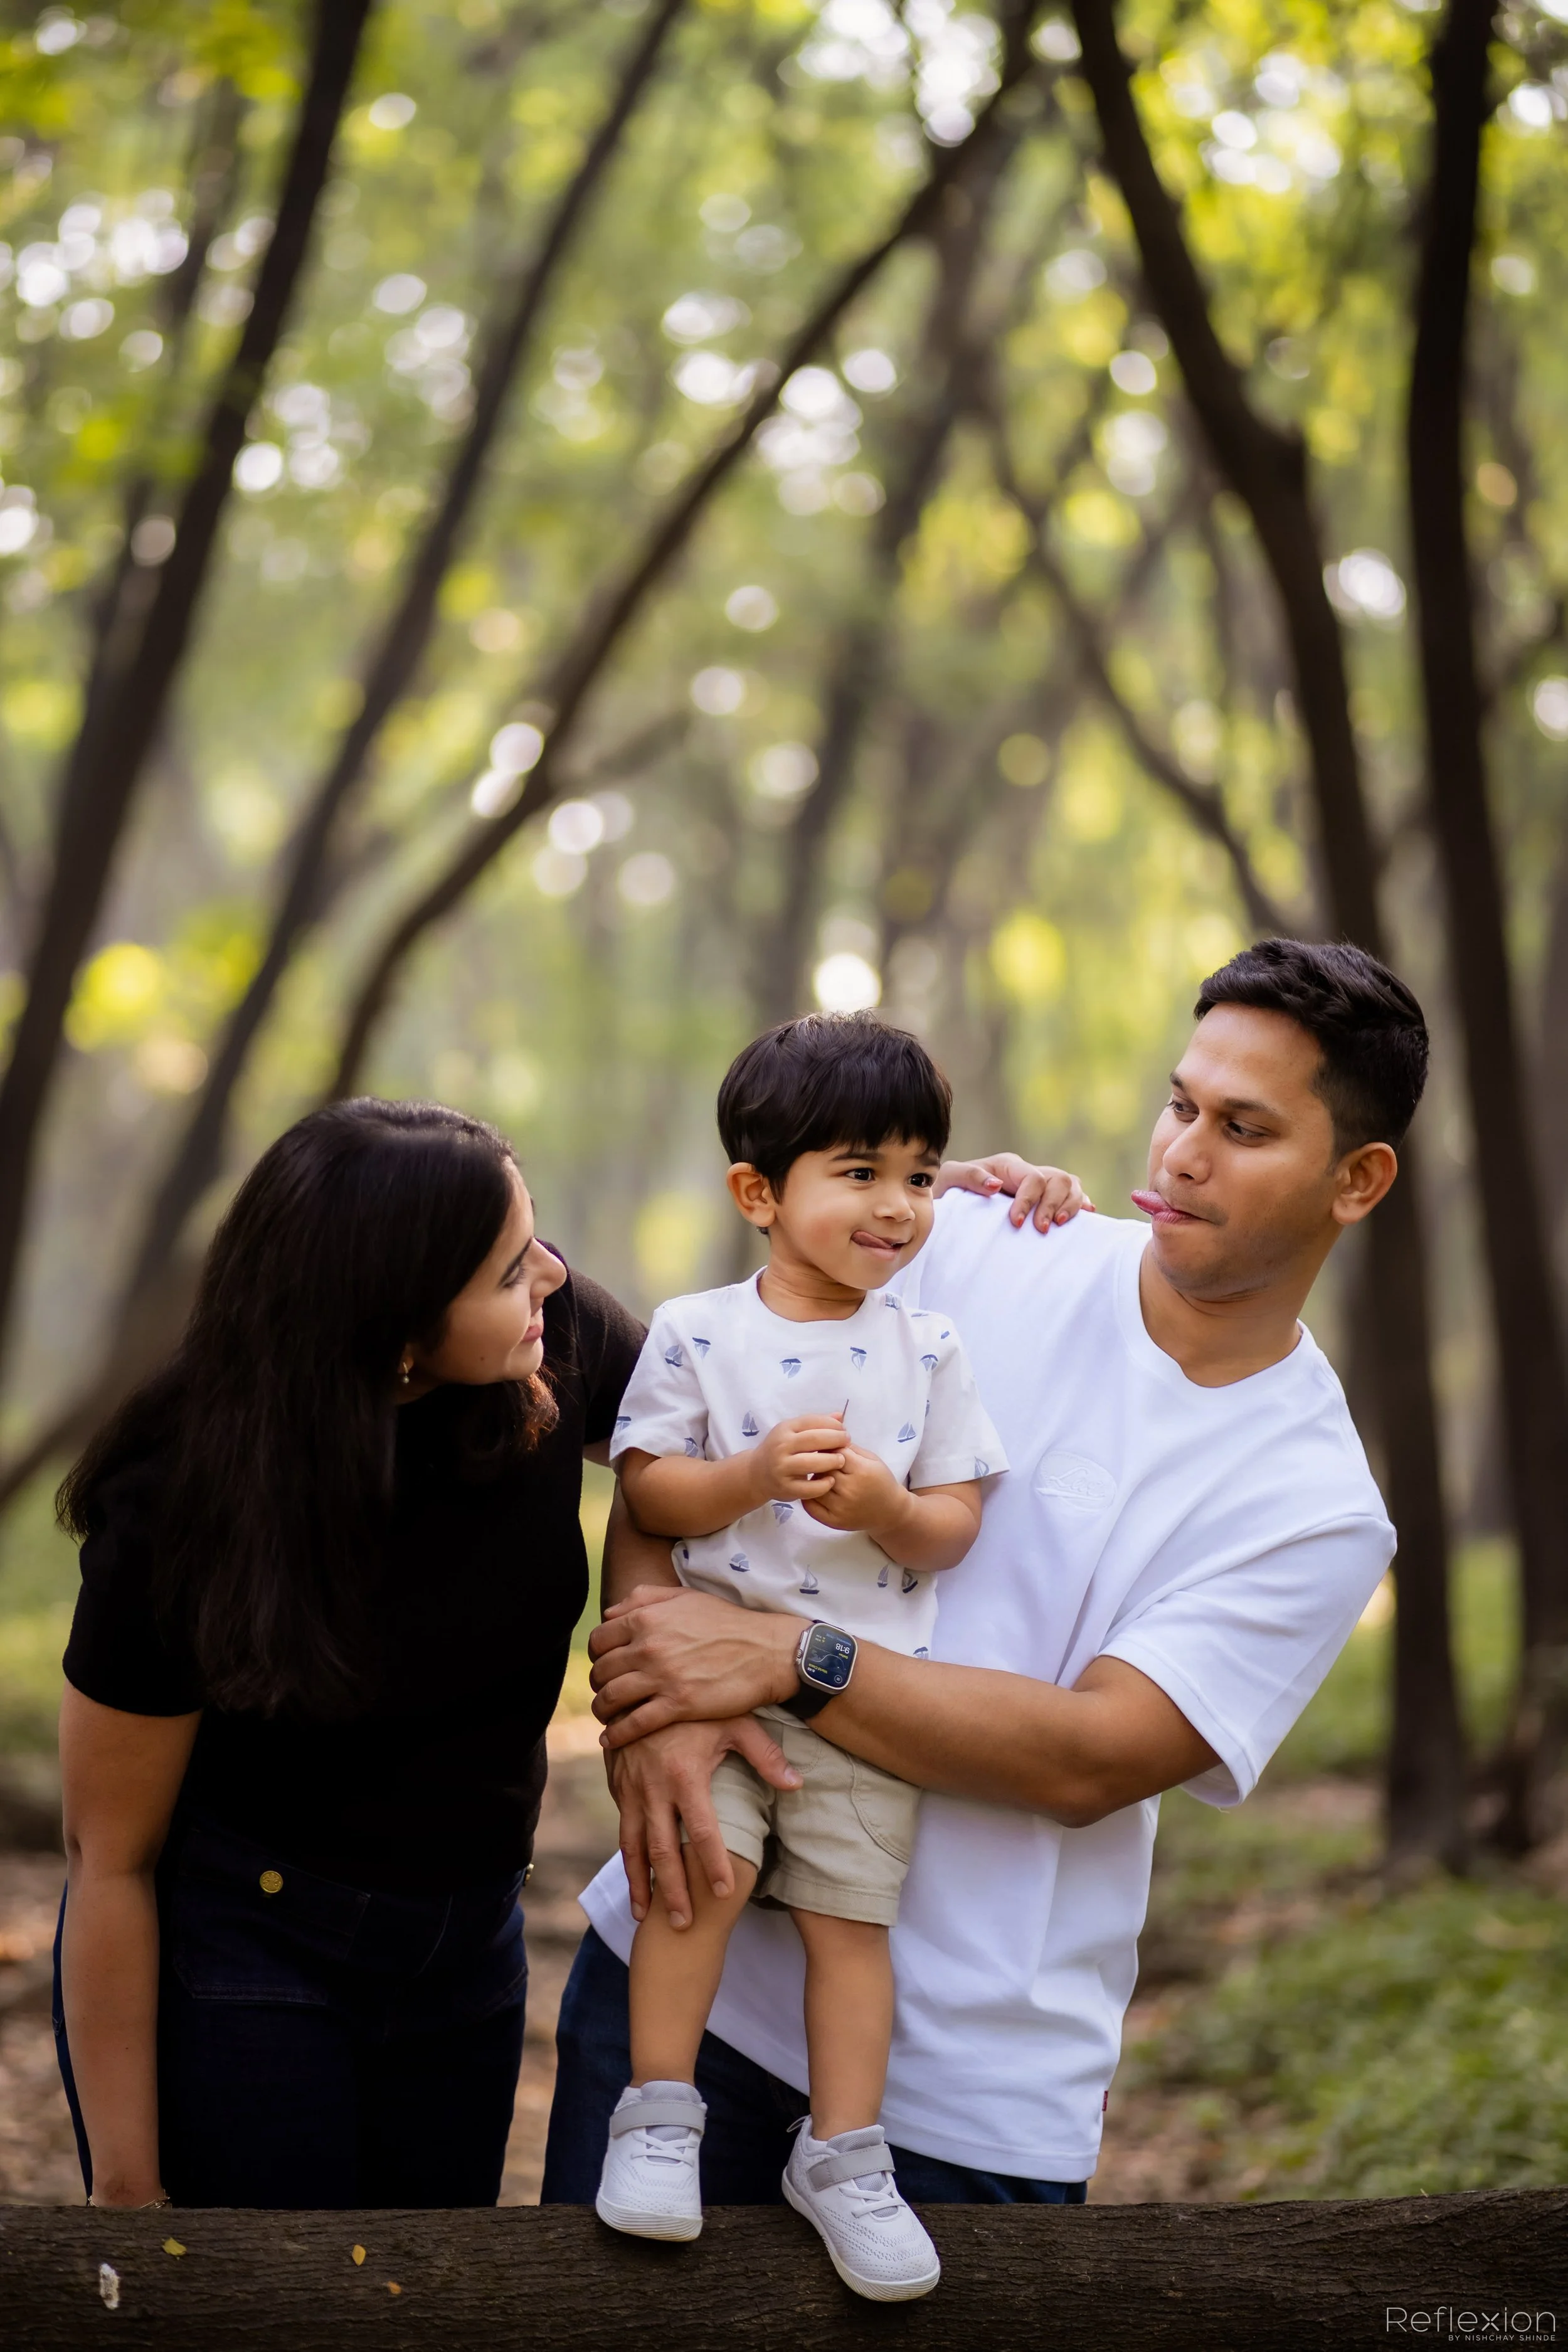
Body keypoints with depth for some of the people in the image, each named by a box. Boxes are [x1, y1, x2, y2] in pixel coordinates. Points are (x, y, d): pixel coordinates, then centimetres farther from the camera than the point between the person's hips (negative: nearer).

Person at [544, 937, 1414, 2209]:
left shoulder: (1320, 1507, -3)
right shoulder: (964, 1245, 2)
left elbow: (1094, 1758, -13)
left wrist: (778, 1656, -21)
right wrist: (664, 1705, -18)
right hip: (682, 1956, 2)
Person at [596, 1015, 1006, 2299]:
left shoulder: (928, 1349, 3)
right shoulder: (696, 1332, -1)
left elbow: (955, 1525, 3)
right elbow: (647, 1494, -4)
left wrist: (884, 1506, -18)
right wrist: (757, 1474, -20)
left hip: (868, 1687, 1)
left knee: (851, 1905, 2)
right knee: (704, 1866, -15)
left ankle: (843, 2155, 14)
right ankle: (659, 2114, 3)